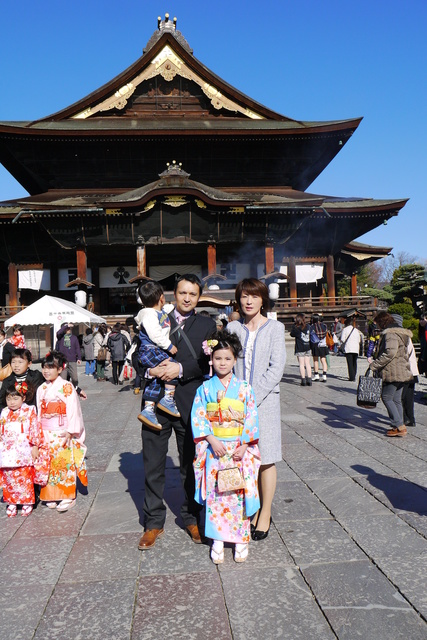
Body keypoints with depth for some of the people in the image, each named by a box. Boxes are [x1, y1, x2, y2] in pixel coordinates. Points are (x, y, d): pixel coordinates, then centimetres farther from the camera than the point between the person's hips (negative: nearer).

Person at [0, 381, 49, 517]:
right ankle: (12, 503, 22)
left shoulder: (29, 411, -4)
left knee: (25, 478, 1)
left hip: (24, 452, -4)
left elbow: (35, 429, -4)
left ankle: (27, 502, 16)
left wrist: (35, 447, -5)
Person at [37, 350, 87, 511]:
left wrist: (69, 432, -15)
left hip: (63, 433, -5)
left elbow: (72, 409, -11)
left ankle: (68, 496, 9)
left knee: (65, 463, -2)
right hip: (46, 433, 5)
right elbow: (39, 412, 12)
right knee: (50, 464, 8)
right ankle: (52, 495, 21)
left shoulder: (66, 387, -8)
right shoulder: (42, 389, 8)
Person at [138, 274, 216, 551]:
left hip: (189, 404, -1)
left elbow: (207, 362, -5)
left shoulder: (207, 325, 6)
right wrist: (150, 369, -12)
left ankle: (191, 517, 31)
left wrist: (180, 368, -19)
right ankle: (154, 522, 24)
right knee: (153, 465, 8)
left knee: (191, 465, 12)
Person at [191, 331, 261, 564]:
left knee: (240, 494, 5)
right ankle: (217, 540, 19)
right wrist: (212, 440, -14)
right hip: (213, 448, 0)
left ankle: (241, 539, 21)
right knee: (215, 494, 5)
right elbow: (198, 418, -4)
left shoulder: (244, 388, 0)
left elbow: (252, 417, -1)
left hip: (240, 450, 0)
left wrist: (244, 446, -9)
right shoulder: (205, 388, 0)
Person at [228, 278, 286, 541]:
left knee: (266, 459, 5)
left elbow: (277, 367, -8)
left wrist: (253, 397, -15)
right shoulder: (233, 328, 7)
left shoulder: (275, 327, -1)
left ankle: (266, 513, 21)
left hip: (265, 401, -2)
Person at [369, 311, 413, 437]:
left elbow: (390, 353, -27)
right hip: (402, 371, 10)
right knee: (396, 399, 13)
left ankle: (399, 426, -3)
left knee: (387, 397, -2)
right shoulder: (401, 333, 17)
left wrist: (374, 365, -20)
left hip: (393, 372, -10)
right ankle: (399, 426, 16)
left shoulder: (390, 334, -15)